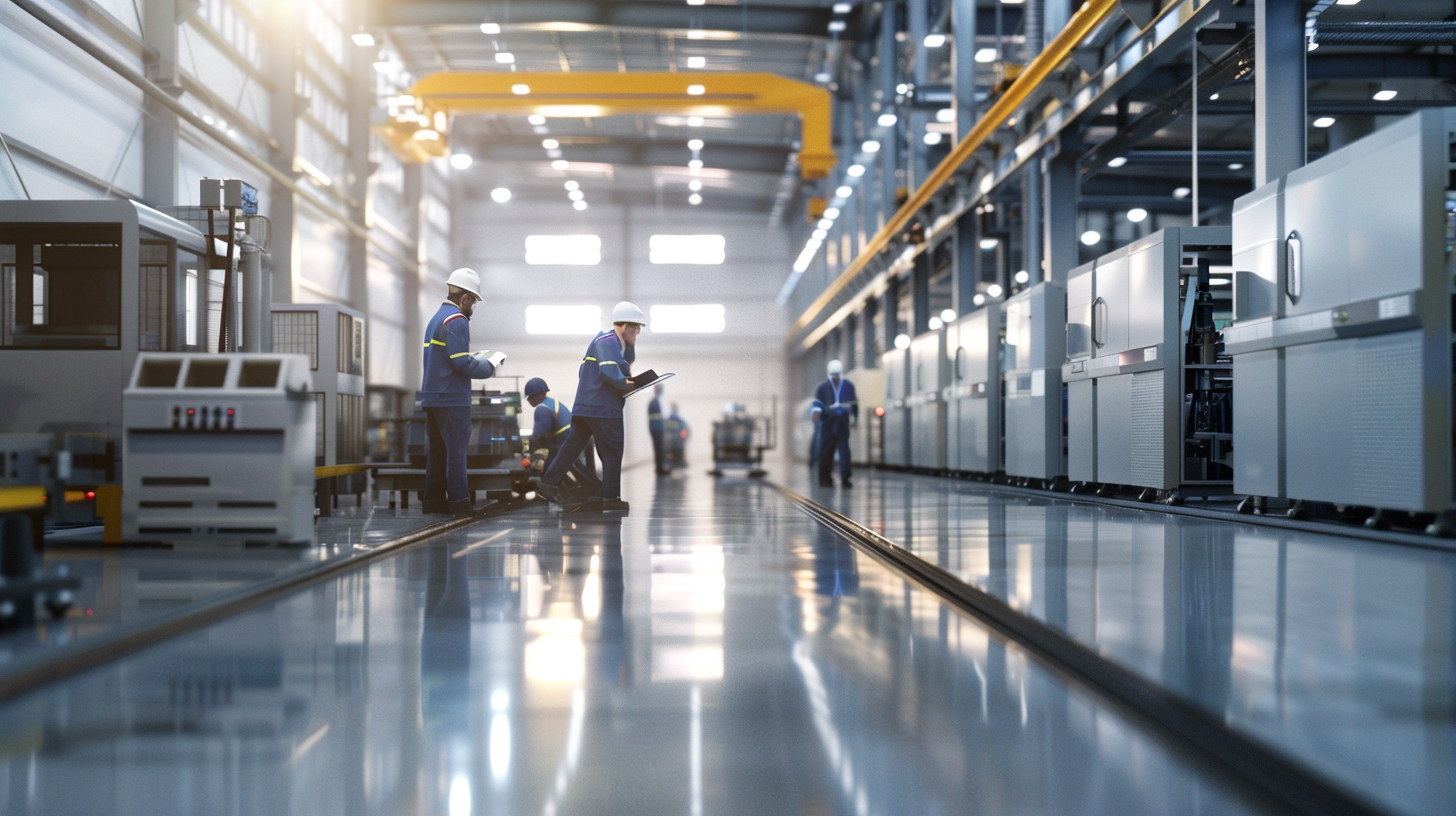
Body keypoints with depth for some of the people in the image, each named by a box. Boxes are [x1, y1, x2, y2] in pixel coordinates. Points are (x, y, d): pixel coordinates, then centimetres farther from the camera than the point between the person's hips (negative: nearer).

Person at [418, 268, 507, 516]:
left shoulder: (436, 319, 18)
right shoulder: (456, 321, -13)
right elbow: (462, 364, -19)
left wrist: (472, 357, 16)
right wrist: (490, 365, -7)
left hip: (431, 397, 9)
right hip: (452, 399, -9)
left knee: (437, 449, 12)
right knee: (456, 448, -6)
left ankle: (433, 499, 15)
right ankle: (458, 502, -5)